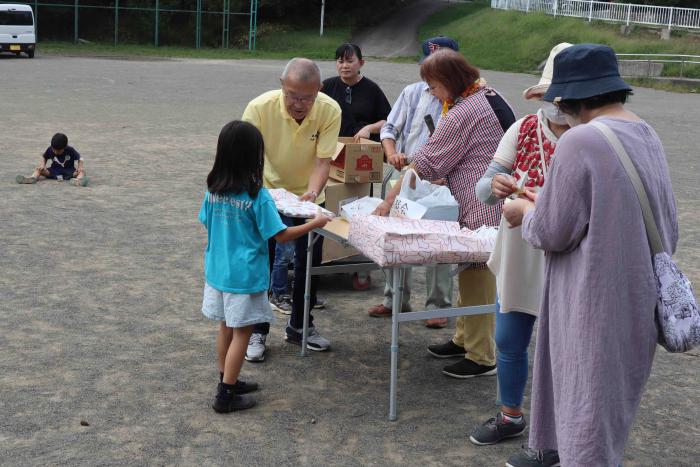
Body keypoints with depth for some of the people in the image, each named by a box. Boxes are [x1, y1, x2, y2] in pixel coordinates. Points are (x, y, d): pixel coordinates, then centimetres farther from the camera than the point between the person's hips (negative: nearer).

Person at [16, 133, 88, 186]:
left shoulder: (70, 150, -13)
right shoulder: (50, 149, -6)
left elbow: (79, 159, -4)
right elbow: (44, 157, 11)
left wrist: (80, 167, -23)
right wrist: (43, 165, -10)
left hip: (69, 172, -3)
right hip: (54, 171, 3)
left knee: (82, 171, -33)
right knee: (38, 169, -16)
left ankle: (79, 179, -65)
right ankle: (32, 178, -46)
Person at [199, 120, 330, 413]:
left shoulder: (213, 190, -3)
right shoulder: (257, 196, -20)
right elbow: (279, 236, -15)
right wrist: (314, 224, -5)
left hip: (217, 272, 7)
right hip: (245, 276, -6)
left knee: (226, 328, 20)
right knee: (241, 333, 4)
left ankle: (227, 381, 33)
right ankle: (226, 396, 9)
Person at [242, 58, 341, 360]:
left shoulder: (330, 111, -23)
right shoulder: (260, 108, -28)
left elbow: (323, 161, -23)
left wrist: (312, 192, -41)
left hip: (308, 194, 2)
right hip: (266, 191, -2)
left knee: (310, 262, 9)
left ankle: (300, 326, 28)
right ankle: (257, 331, 11)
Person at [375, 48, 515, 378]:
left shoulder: (463, 113, -18)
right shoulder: (488, 96, 13)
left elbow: (426, 163, -15)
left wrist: (390, 199, -9)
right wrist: (445, 179, 16)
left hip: (483, 210, -10)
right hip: (490, 205, 10)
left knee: (477, 279, -3)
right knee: (470, 274, 19)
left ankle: (482, 358, 4)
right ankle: (464, 339, 31)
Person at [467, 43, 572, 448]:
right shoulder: (523, 130, -3)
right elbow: (483, 189, -3)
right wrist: (494, 186, -26)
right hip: (518, 259, 4)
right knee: (509, 342, 17)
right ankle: (510, 417, 40)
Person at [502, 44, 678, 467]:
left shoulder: (581, 141, -21)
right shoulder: (647, 135, 5)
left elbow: (552, 232, -17)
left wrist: (527, 213, 5)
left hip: (598, 302, -9)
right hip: (636, 297, 9)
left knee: (589, 409, 5)